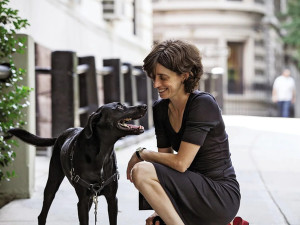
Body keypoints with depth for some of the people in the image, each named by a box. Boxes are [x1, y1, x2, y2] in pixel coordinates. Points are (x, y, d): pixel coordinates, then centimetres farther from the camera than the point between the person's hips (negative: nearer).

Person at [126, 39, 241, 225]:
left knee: (141, 171, -23)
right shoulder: (160, 109, 5)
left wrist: (142, 154, -7)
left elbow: (180, 163, -23)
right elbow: (166, 159, 4)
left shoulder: (203, 104, -19)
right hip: (196, 190, 9)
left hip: (222, 197, -9)